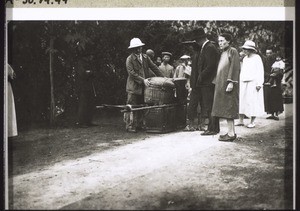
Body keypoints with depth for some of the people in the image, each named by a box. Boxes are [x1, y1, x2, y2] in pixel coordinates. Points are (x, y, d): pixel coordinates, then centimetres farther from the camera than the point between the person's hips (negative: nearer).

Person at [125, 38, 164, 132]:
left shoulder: (145, 57, 10)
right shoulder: (130, 59, -7)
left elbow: (154, 67, 10)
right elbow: (132, 73, -15)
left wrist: (163, 77, 3)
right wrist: (142, 80, -21)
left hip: (144, 86, 6)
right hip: (133, 87, -6)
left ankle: (139, 125, 17)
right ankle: (130, 126, 0)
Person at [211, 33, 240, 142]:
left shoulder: (233, 51, -7)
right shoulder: (223, 53, 19)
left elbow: (235, 68, -15)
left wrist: (231, 82, -23)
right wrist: (217, 82, 17)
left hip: (228, 84, -9)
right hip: (221, 85, 9)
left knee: (228, 108, -10)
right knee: (225, 109, 9)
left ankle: (231, 133, -9)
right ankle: (231, 131, 14)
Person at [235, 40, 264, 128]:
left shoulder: (257, 58, -4)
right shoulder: (245, 59, 17)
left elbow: (260, 72, -8)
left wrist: (259, 84, -15)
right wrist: (239, 82, 16)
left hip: (253, 83, -7)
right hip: (243, 83, 7)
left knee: (253, 102, -4)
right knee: (241, 101, 2)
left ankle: (252, 122, 1)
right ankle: (241, 120, 7)